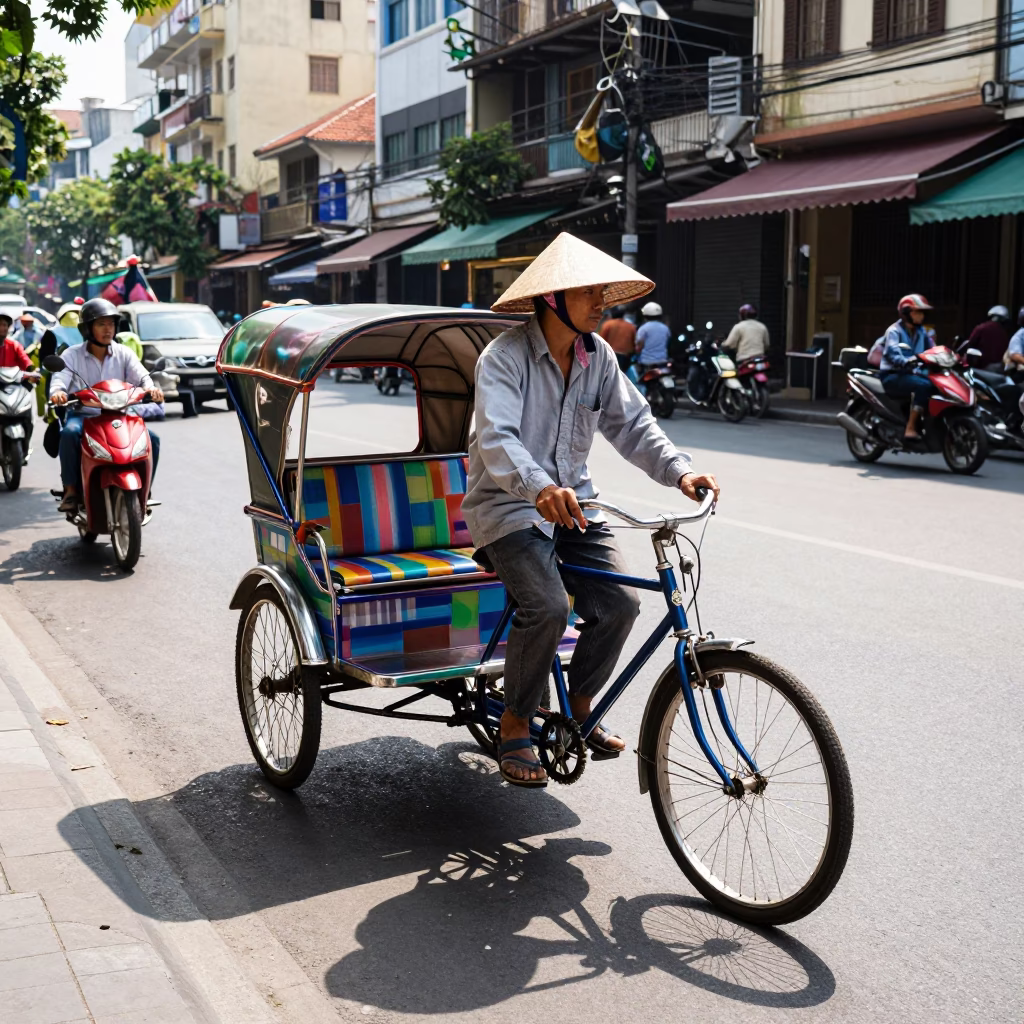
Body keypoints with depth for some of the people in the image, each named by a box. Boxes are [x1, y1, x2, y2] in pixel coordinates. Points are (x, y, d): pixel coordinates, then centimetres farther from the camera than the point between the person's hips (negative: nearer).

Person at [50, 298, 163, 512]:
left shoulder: (124, 354, 6)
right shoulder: (72, 355, 2)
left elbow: (141, 376, -9)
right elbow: (59, 379, -13)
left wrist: (151, 388, -34)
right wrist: (57, 392, -38)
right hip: (83, 415, -2)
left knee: (152, 439, -20)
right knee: (70, 432, -36)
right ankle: (71, 490, -25)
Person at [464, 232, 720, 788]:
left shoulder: (598, 355, 3)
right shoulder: (505, 355, -17)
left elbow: (631, 423, 3)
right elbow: (496, 439, -30)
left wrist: (678, 470, -14)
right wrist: (540, 488, -49)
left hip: (572, 502, 6)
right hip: (509, 507, -6)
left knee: (619, 603, -12)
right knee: (547, 607, -27)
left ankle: (579, 706, 14)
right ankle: (515, 727, -4)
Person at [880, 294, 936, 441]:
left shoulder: (921, 332, 17)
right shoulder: (894, 331, -6)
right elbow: (893, 353, -24)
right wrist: (907, 362, -44)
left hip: (912, 373, 7)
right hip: (893, 376, -7)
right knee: (923, 385, -32)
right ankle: (910, 429, -31)